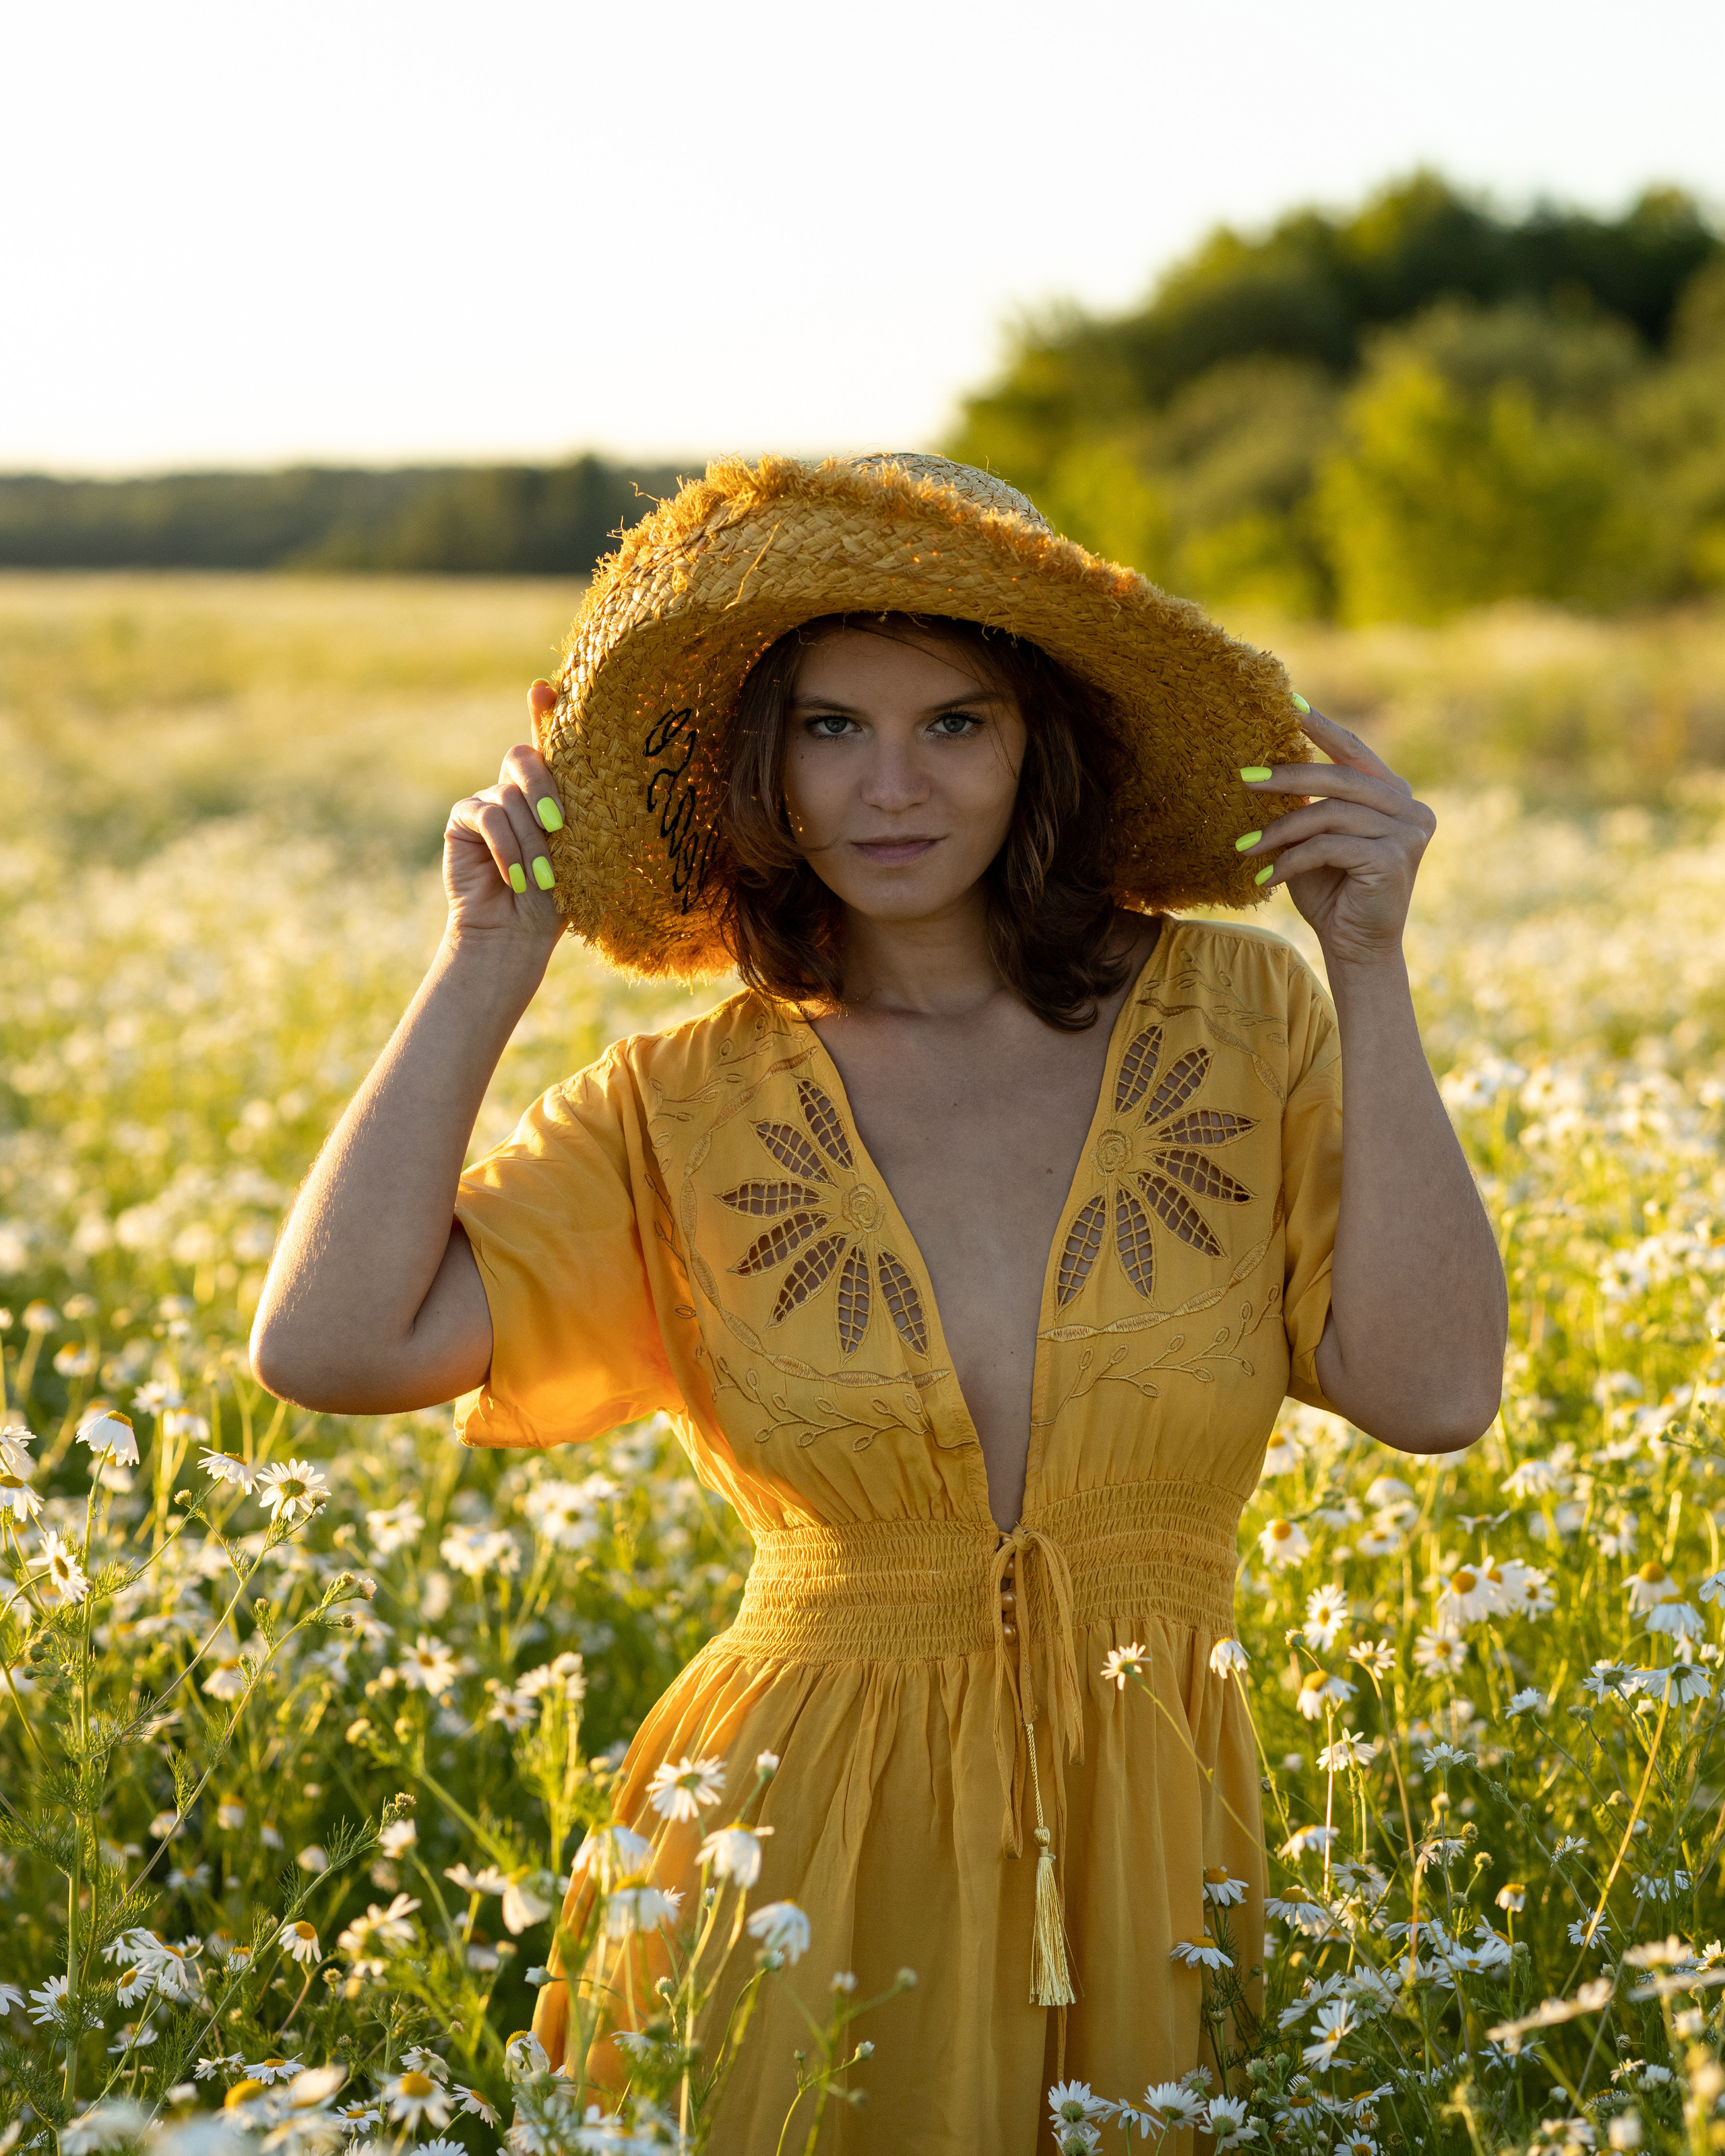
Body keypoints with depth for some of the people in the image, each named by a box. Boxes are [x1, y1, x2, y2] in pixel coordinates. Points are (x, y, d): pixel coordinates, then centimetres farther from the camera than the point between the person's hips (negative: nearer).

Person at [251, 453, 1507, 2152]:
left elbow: (1433, 1391, -10)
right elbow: (325, 1346, -12)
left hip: (1144, 1850, 1)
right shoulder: (681, 1113, -2)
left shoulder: (1234, 1017, -1)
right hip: (802, 1859, -1)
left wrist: (1370, 979, -14)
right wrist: (484, 973, -9)